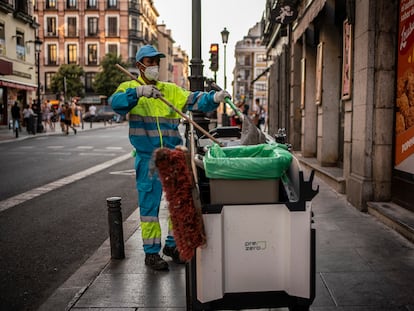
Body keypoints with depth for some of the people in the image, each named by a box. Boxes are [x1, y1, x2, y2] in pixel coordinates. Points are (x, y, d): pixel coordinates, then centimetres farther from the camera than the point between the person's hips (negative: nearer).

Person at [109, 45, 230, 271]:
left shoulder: (171, 90, 12)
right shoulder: (130, 88, 2)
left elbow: (193, 100, 0)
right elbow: (116, 102, -19)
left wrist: (213, 98, -19)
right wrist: (139, 92, -35)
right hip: (147, 158, -4)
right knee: (149, 205, 3)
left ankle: (172, 244, 29)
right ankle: (151, 252, 17)